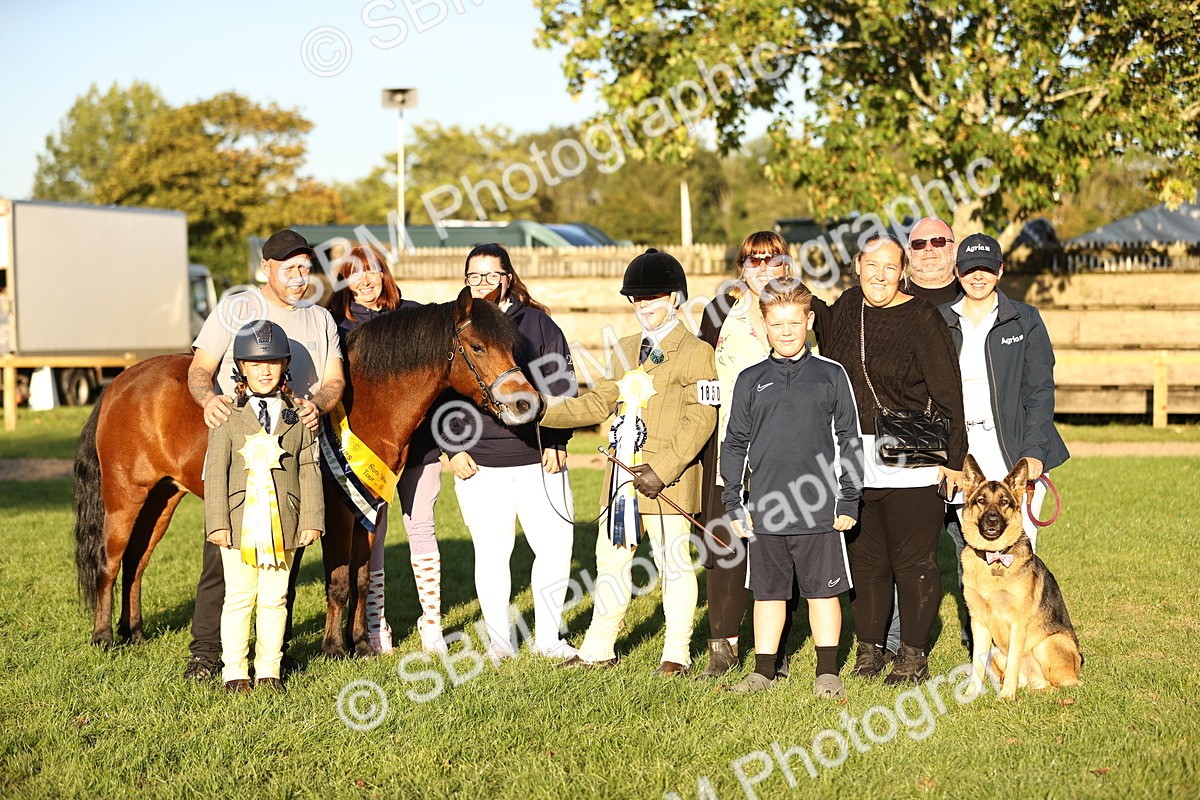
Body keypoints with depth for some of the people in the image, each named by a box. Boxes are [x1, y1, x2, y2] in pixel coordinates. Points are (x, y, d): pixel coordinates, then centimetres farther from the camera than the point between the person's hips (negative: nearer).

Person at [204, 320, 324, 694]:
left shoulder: (297, 414, 5)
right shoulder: (228, 414, 0)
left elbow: (309, 468, 5)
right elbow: (215, 470, -2)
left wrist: (312, 518, 0)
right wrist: (216, 521, -9)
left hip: (283, 521, 2)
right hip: (240, 521, -2)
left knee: (274, 599, 8)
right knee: (239, 597, 4)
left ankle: (269, 671, 17)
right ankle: (234, 672, 14)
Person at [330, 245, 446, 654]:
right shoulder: (337, 323, 1)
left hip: (417, 439, 2)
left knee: (421, 527, 4)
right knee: (370, 533, 3)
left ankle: (431, 622, 13)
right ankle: (375, 625, 12)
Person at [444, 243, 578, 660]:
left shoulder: (537, 323, 5)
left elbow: (561, 385, 4)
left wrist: (556, 443, -3)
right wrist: (453, 449, -3)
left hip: (539, 459, 0)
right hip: (478, 462, 0)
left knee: (555, 548, 0)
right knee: (491, 552, 4)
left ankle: (549, 637, 15)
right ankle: (500, 640, 17)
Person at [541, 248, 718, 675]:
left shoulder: (696, 352, -6)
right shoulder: (626, 350, 18)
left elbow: (701, 419, -13)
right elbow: (600, 401, 19)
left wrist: (662, 471, -20)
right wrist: (542, 412, 7)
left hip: (667, 478, -7)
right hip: (622, 475, 7)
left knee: (674, 563, 0)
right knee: (611, 559, 12)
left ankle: (677, 654, 10)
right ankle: (599, 648, 21)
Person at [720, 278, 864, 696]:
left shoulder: (831, 375, 2)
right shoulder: (751, 380, 6)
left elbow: (849, 441, 4)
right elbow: (734, 444, 10)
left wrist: (849, 501, 0)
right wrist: (734, 505, 5)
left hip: (820, 510, -2)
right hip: (766, 511, 2)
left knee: (824, 591, 5)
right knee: (768, 592, 10)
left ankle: (827, 672, 16)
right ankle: (763, 670, 20)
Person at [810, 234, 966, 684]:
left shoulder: (921, 319, -9)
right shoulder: (847, 307, 7)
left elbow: (948, 393, -8)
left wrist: (954, 458, -9)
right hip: (856, 459, 5)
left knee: (913, 559, 1)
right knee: (864, 557, 10)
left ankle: (914, 655, 11)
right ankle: (869, 648, 21)